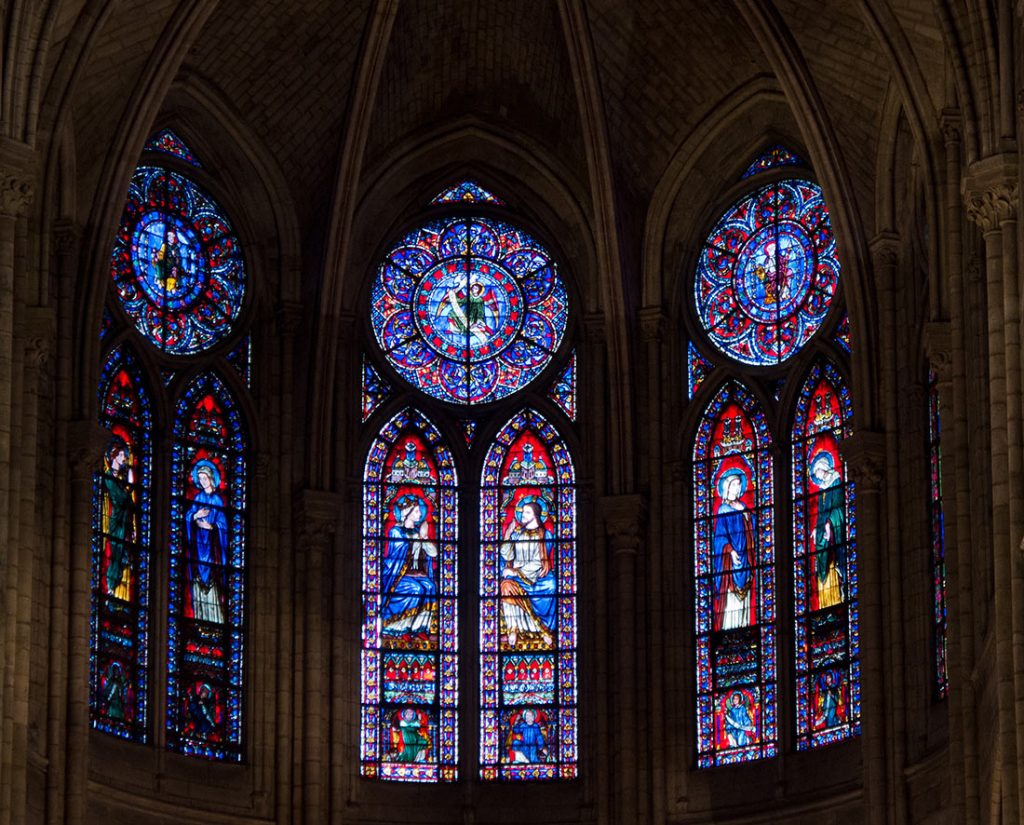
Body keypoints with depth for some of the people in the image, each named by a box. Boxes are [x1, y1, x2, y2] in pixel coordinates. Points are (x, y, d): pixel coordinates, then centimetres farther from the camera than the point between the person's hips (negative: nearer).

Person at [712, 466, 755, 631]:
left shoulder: (742, 506, 15)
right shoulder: (724, 509, -5)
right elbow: (721, 535, -11)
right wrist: (731, 551, -24)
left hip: (745, 557, 7)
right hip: (731, 558, -7)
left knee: (744, 595, 5)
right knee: (731, 596, -11)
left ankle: (743, 626, 6)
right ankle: (728, 628, -12)